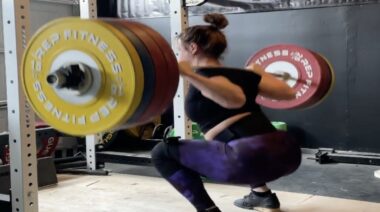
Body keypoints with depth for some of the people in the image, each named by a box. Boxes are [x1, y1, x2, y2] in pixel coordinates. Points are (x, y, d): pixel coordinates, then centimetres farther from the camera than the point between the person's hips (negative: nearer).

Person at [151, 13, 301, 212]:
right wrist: (258, 72, 43)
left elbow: (236, 99, -21)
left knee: (163, 152, 3)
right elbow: (289, 92, 25)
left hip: (253, 158, -8)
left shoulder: (204, 76, 0)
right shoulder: (240, 73, 21)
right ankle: (263, 194, 34)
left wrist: (189, 75, -26)